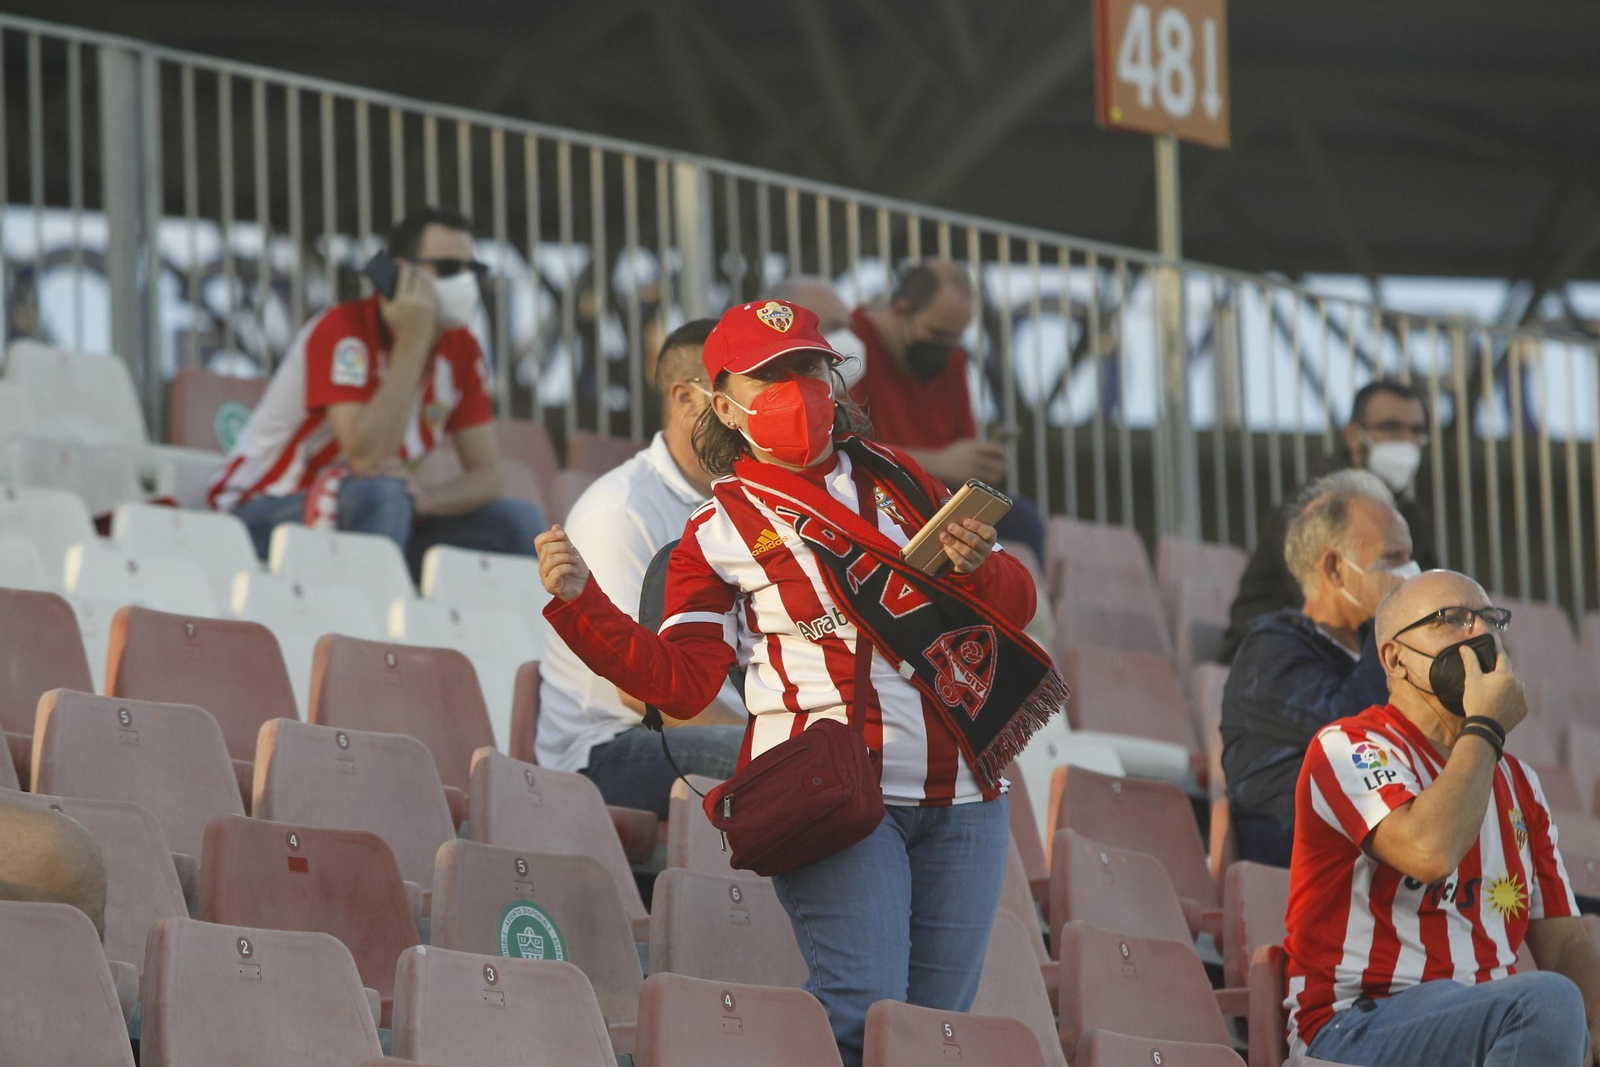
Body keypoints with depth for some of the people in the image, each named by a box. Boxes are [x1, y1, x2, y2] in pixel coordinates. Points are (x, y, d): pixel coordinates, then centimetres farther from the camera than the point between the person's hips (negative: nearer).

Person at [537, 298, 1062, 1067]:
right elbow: (681, 680, -6)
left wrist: (981, 566, -4)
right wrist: (578, 603, -17)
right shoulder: (719, 533, 5)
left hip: (961, 794, 5)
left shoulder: (892, 478, 17)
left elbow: (1017, 604, 19)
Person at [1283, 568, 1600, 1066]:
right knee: (1547, 1001, -33)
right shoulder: (1349, 747, -2)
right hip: (1358, 1024, -6)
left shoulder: (1517, 781, 20)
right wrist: (1484, 727, -8)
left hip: (1492, 1019, 6)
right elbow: (1430, 852, -22)